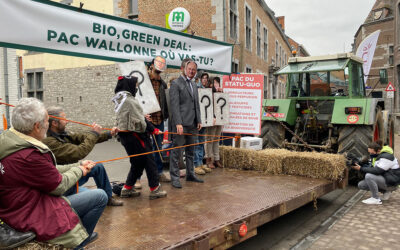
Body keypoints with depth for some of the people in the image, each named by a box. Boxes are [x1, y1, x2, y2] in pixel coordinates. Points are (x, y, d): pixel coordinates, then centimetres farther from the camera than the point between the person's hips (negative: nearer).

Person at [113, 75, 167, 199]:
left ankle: (127, 189, 26)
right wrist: (151, 130, -3)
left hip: (124, 134, 10)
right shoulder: (130, 101, -18)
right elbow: (138, 121, -20)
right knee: (148, 160, 1)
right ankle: (155, 189, 9)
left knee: (137, 162, 19)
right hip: (133, 135, -10)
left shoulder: (120, 100, 12)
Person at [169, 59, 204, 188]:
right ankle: (175, 177, 4)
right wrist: (178, 123, -20)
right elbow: (174, 105, -13)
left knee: (190, 151, 15)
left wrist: (199, 121, 12)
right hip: (180, 123, -8)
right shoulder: (176, 83, -5)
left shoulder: (194, 86, 19)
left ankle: (190, 174, 25)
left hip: (192, 124, 8)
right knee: (176, 151, -4)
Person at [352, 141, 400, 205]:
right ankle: (385, 191, 11)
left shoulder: (387, 157, -23)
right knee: (361, 185, -1)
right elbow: (372, 168, 6)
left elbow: (377, 171, -32)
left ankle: (376, 199, -18)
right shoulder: (377, 156, 5)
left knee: (369, 176, -31)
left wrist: (361, 169, -29)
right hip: (383, 178, 10)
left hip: (391, 182, -10)